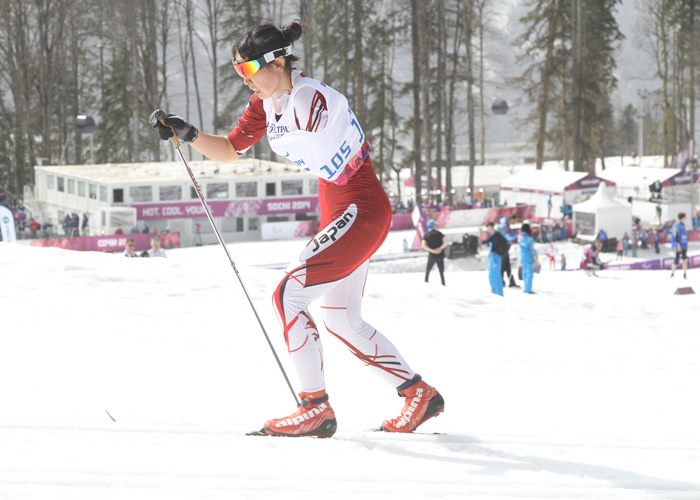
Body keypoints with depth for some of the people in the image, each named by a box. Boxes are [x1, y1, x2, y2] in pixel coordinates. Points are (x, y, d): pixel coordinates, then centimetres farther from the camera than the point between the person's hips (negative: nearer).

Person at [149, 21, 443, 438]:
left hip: (361, 210, -10)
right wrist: (188, 134, -3)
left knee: (289, 294, -15)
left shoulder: (310, 98, -22)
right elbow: (230, 150, 11)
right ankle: (420, 394, 27)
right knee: (341, 319, 16)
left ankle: (316, 407, -11)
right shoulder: (267, 104, 5)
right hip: (336, 212, 10)